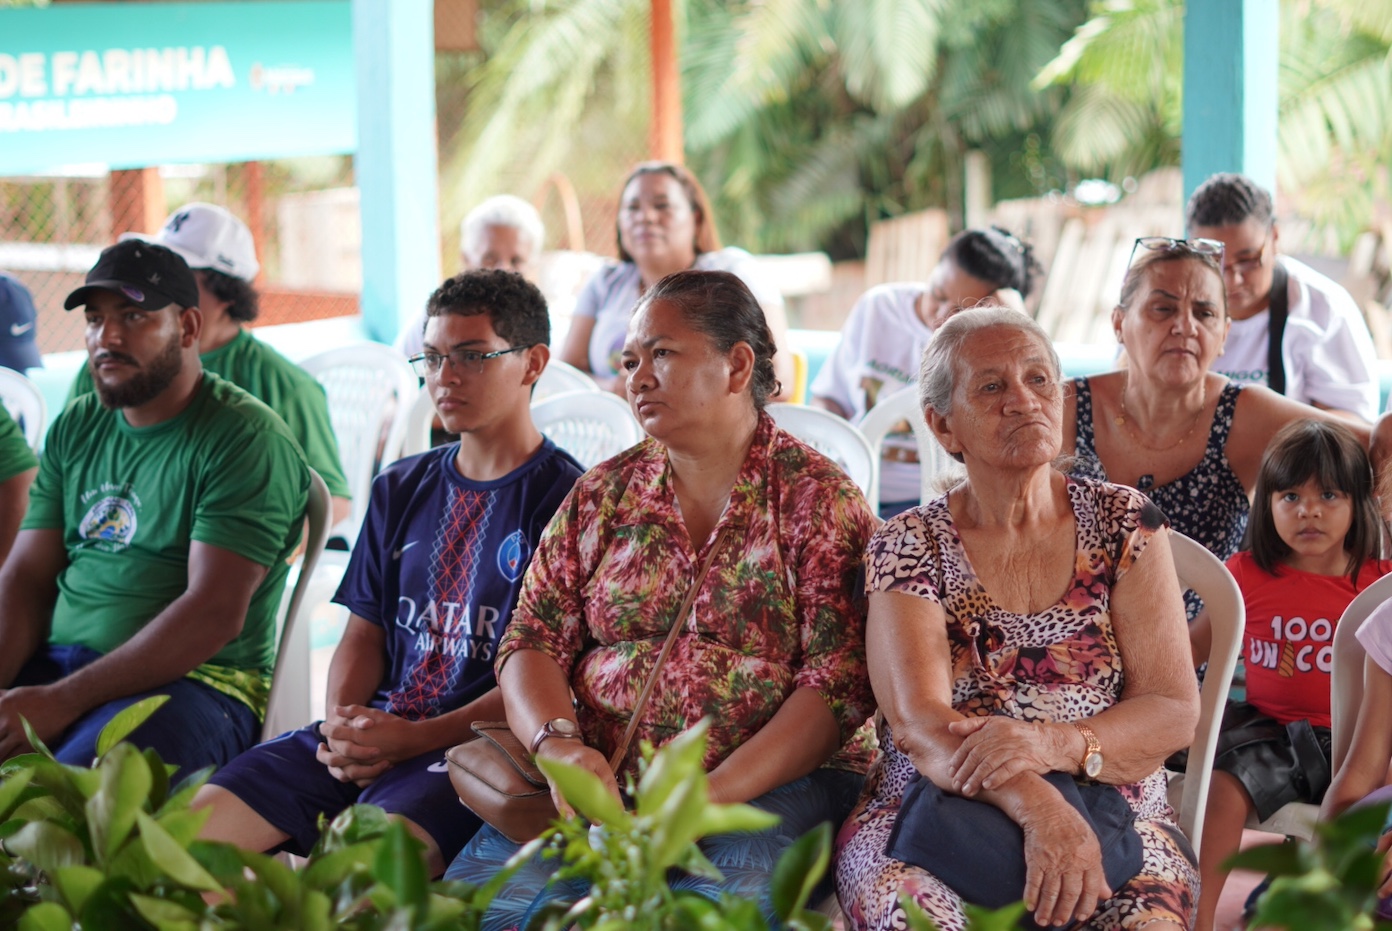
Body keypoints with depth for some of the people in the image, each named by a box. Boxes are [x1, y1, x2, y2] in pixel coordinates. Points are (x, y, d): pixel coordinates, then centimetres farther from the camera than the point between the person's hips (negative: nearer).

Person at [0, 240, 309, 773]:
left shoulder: (244, 439, -7)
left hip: (191, 681, -6)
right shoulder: (74, 429, 16)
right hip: (54, 662, 6)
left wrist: (62, 702, -20)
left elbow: (216, 613, -16)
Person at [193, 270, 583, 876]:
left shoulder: (564, 500, -3)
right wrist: (340, 723, -3)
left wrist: (413, 738, -16)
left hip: (474, 747, -6)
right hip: (368, 731, 6)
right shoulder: (400, 489, 19)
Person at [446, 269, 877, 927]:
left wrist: (709, 797, -18)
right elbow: (531, 644, 11)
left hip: (775, 781, -3)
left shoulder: (819, 497, 1)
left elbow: (838, 685, -7)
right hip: (601, 782, 4)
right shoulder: (600, 495, 15)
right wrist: (561, 745, -12)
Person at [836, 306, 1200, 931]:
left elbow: (1175, 711, 0)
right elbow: (918, 722, -11)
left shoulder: (1125, 524, 7)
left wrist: (1050, 744, -20)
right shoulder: (908, 547, 3)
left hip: (1114, 815, 2)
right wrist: (1040, 808, -30)